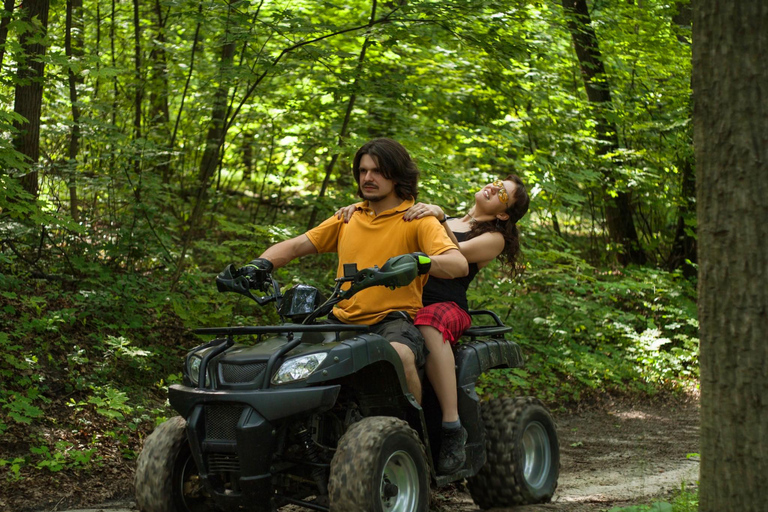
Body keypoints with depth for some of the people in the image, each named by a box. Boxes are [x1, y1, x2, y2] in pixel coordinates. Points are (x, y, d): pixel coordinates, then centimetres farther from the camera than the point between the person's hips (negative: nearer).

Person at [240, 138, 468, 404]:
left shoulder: (417, 220, 3)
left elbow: (459, 264, -13)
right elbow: (294, 246, 17)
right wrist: (261, 264, -5)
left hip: (393, 319, -4)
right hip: (343, 321, 4)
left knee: (399, 355, -38)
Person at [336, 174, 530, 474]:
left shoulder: (494, 238, 13)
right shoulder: (432, 219, 29)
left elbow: (456, 255, -6)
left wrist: (440, 218, -21)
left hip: (449, 307, -5)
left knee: (429, 324, -40)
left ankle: (452, 428, -39)